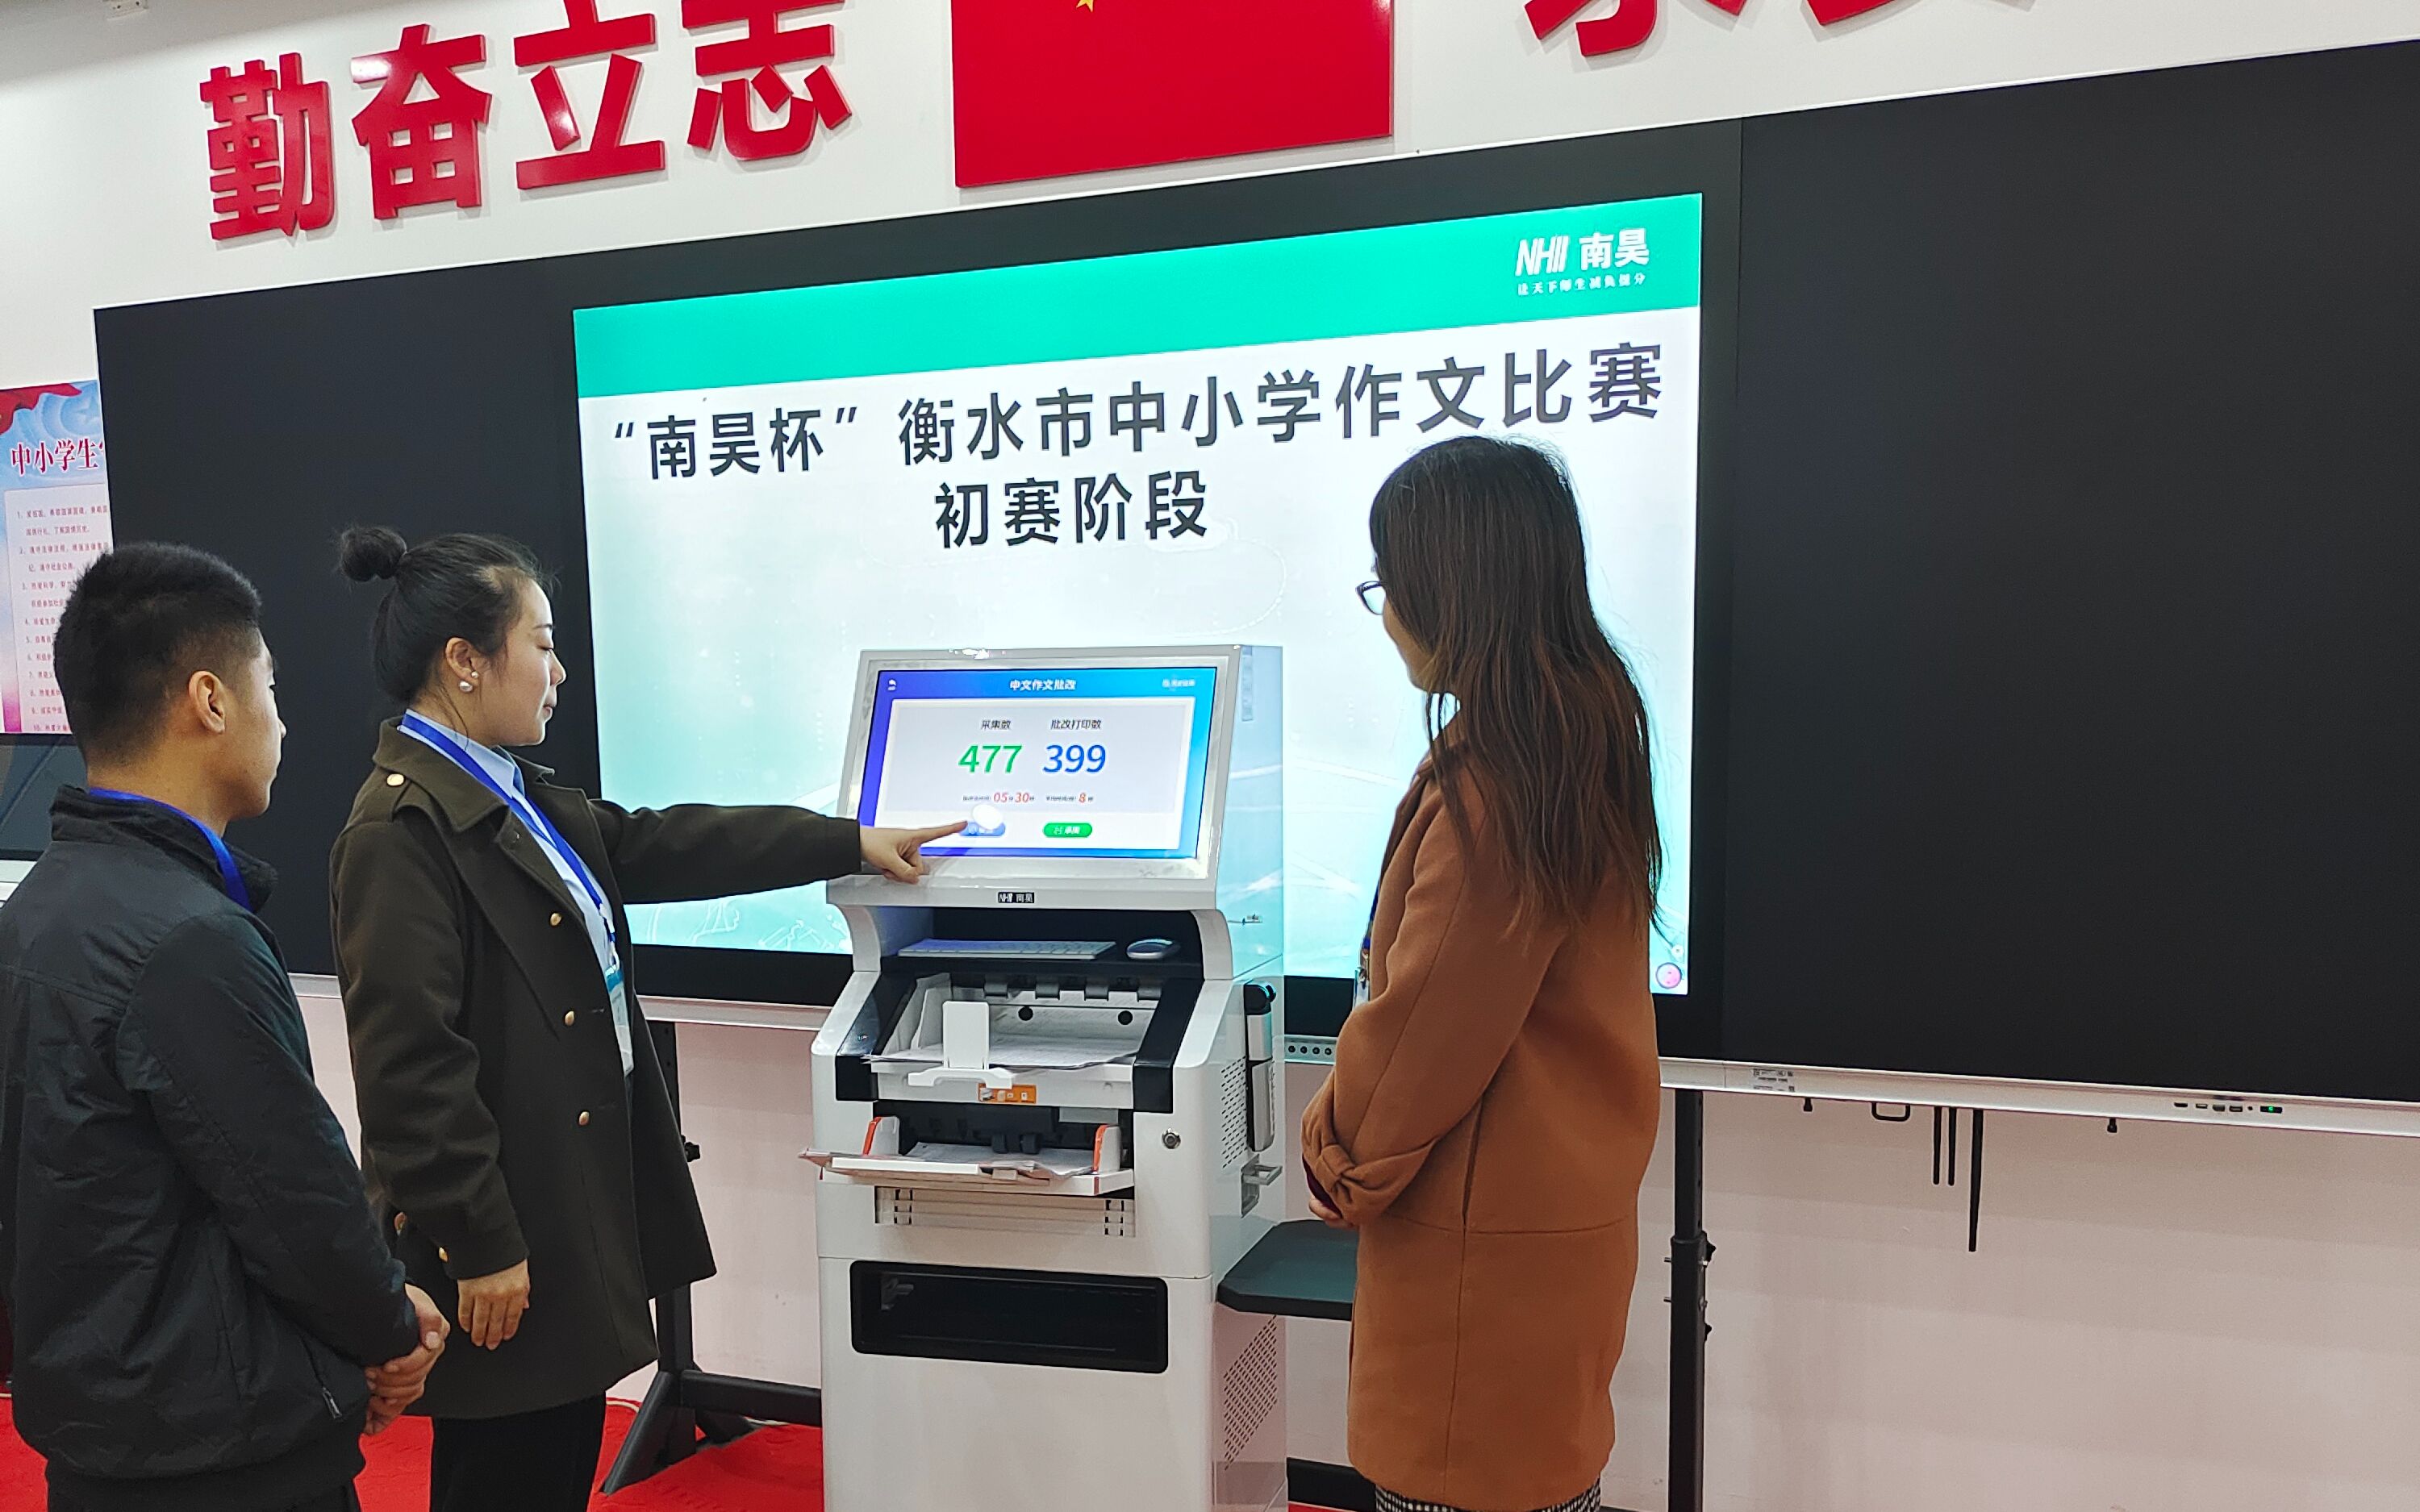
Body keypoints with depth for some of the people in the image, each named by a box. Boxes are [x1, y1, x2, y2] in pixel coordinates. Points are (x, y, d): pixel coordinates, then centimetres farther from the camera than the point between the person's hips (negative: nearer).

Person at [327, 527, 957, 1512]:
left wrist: (850, 843, 15)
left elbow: (659, 846, 14)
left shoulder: (508, 796, 10)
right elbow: (413, 1067, -22)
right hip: (502, 1234, -9)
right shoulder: (401, 830, -20)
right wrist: (479, 1245, -20)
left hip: (572, 1201, 9)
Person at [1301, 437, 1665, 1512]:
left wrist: (1339, 1153, -3)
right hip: (1558, 1200, 9)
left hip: (1483, 1232, -9)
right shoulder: (1585, 733, 4)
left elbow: (1426, 1020, -21)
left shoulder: (1491, 783, -25)